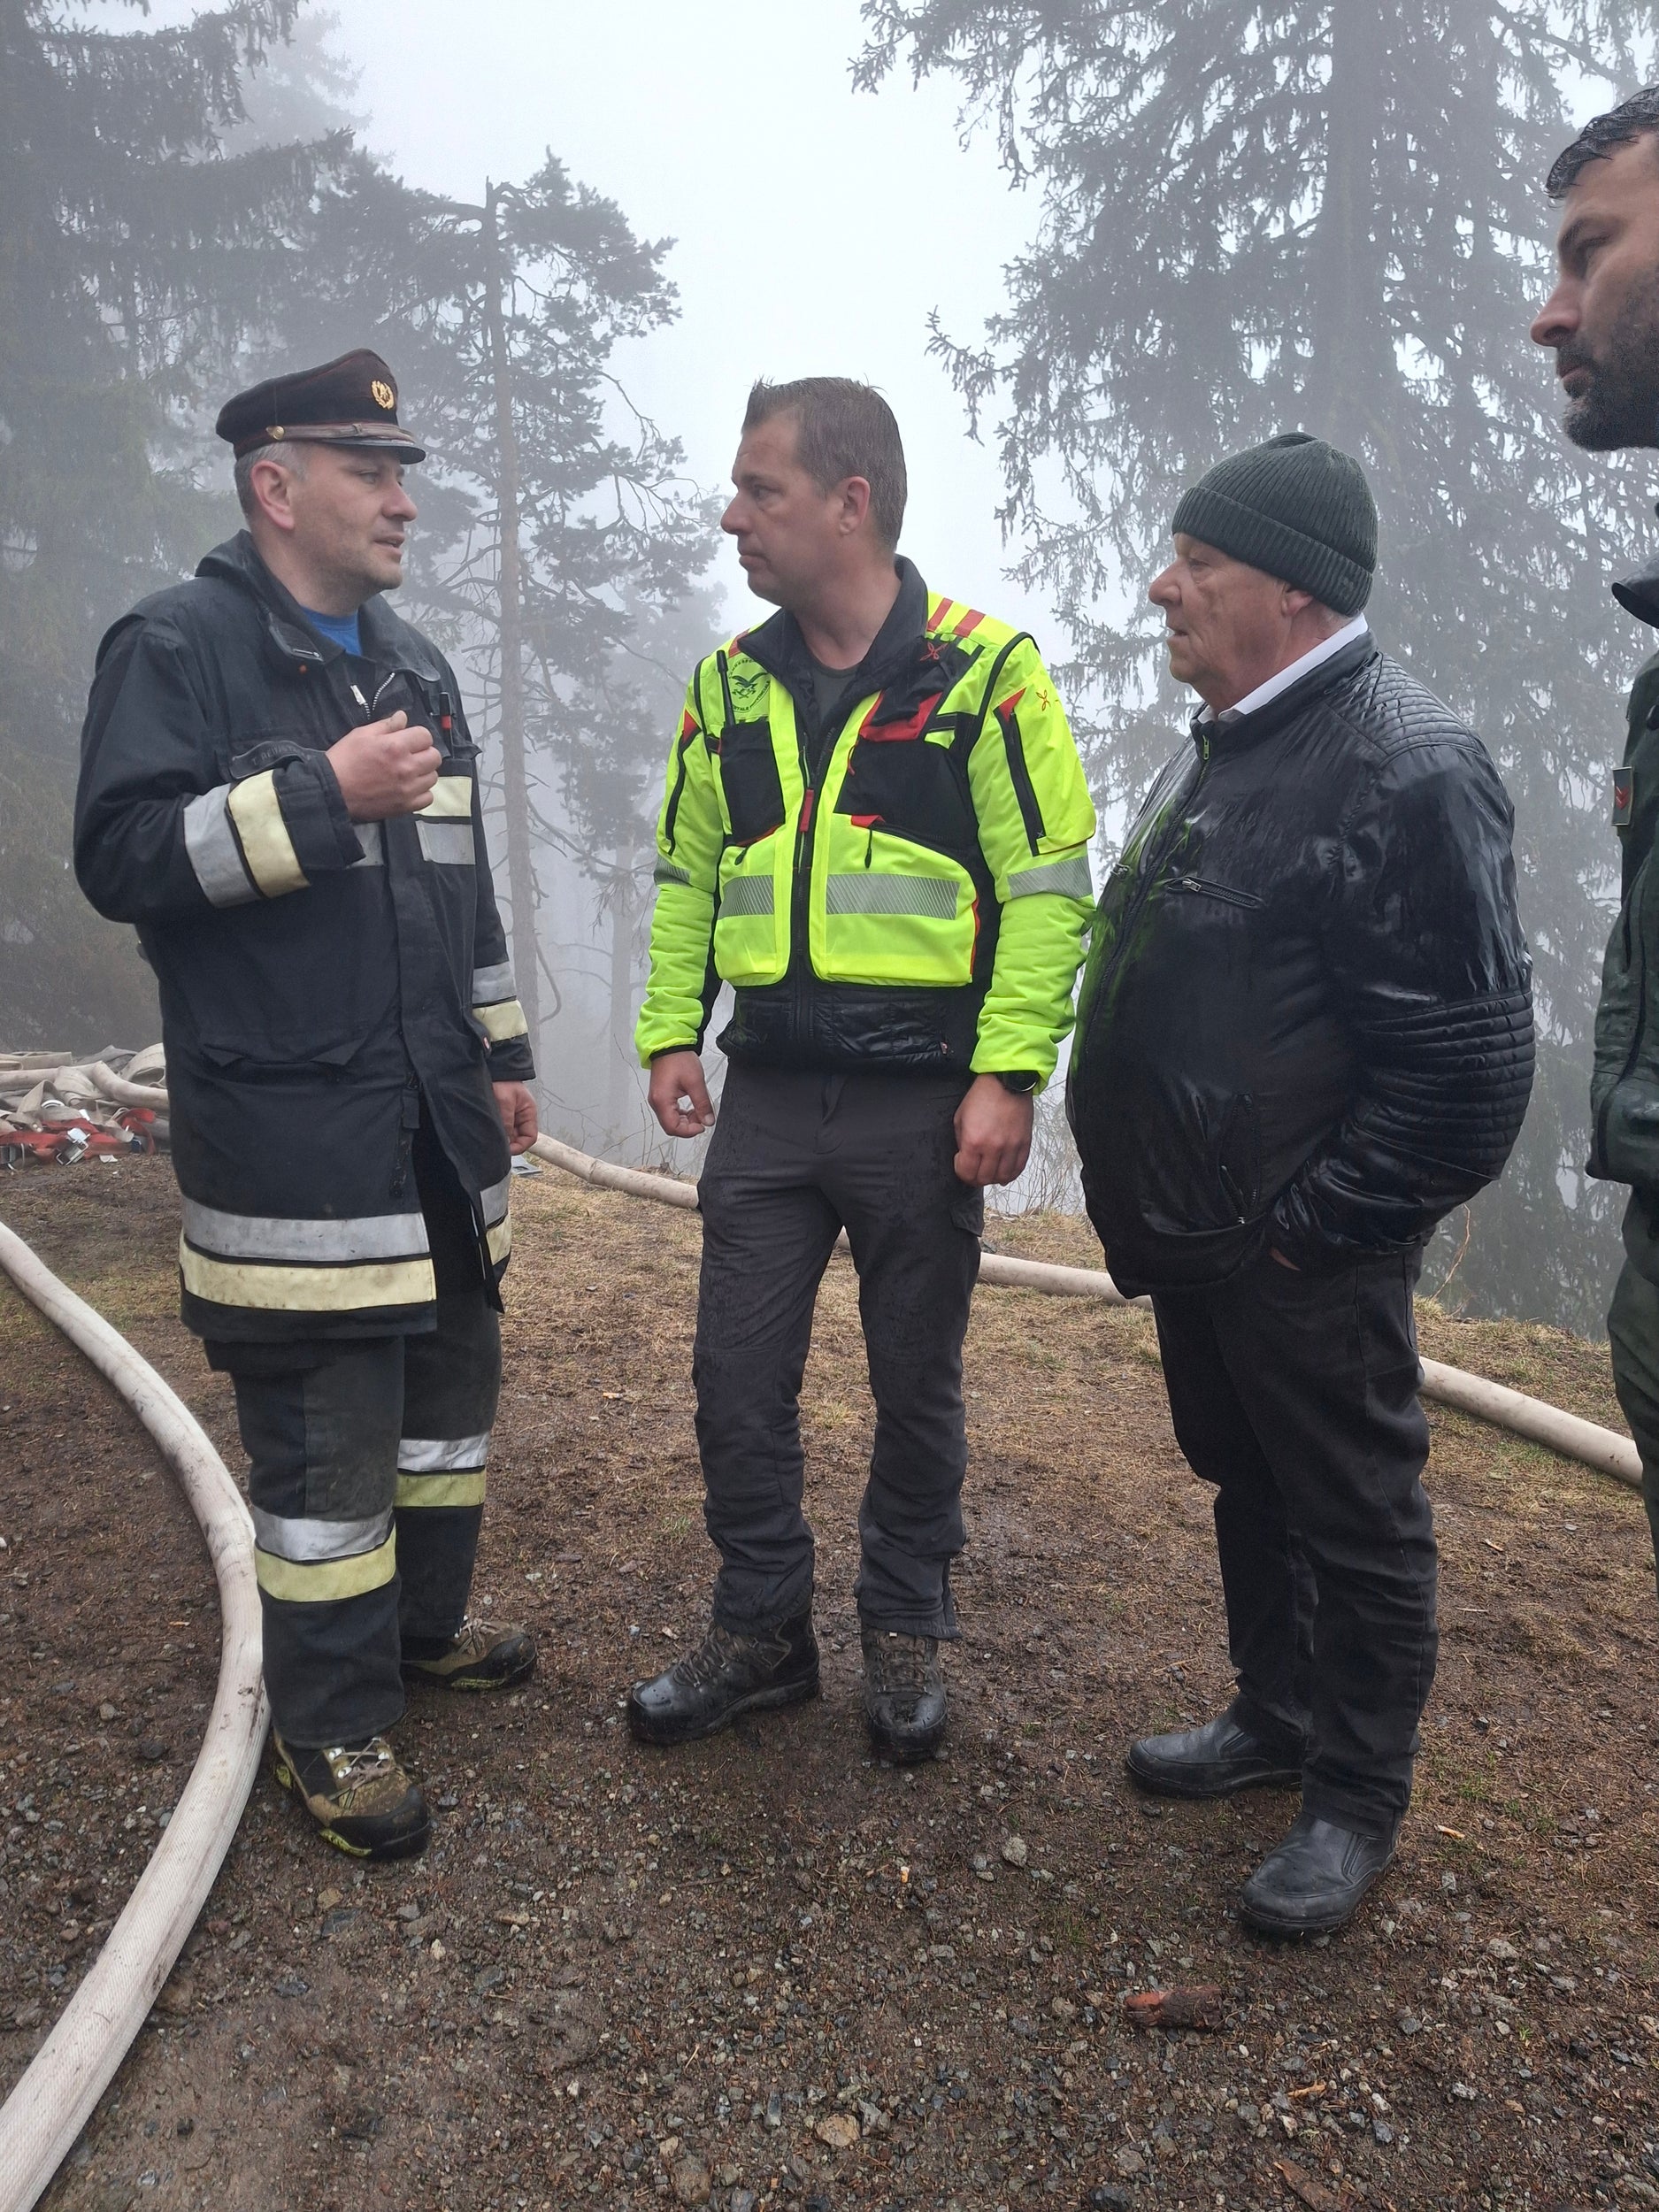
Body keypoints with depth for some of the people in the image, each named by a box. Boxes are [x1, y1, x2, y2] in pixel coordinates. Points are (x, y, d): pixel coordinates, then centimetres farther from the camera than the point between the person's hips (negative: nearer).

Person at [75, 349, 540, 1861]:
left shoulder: (415, 669, 17)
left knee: (452, 1381, 18)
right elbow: (121, 857, -16)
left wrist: (504, 1055, 20)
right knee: (325, 1435, -1)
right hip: (292, 1136, -8)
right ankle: (332, 1727, 17)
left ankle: (425, 1623, 39)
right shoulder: (180, 648, -6)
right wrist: (323, 792, -21)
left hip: (437, 1125, 8)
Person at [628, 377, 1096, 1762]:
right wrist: (672, 1032, 5)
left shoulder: (982, 670, -6)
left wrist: (1007, 1075, -15)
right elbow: (687, 878, 16)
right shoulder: (730, 687, 9)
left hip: (922, 1102, -4)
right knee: (738, 1383, 7)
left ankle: (906, 1635, 31)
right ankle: (763, 1631, 28)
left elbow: (1048, 888, -8)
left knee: (917, 1387, 11)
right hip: (768, 1096, 4)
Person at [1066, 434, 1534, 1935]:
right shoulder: (1223, 747, 11)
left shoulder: (1406, 767, -20)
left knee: (1357, 1525, 9)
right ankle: (1277, 1717, 43)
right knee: (1247, 1487, 22)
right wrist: (1160, 1203, 14)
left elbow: (1468, 1063, -23)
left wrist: (1311, 1225, -18)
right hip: (1198, 1235, 9)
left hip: (1303, 1260, -9)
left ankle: (1357, 1802, 28)